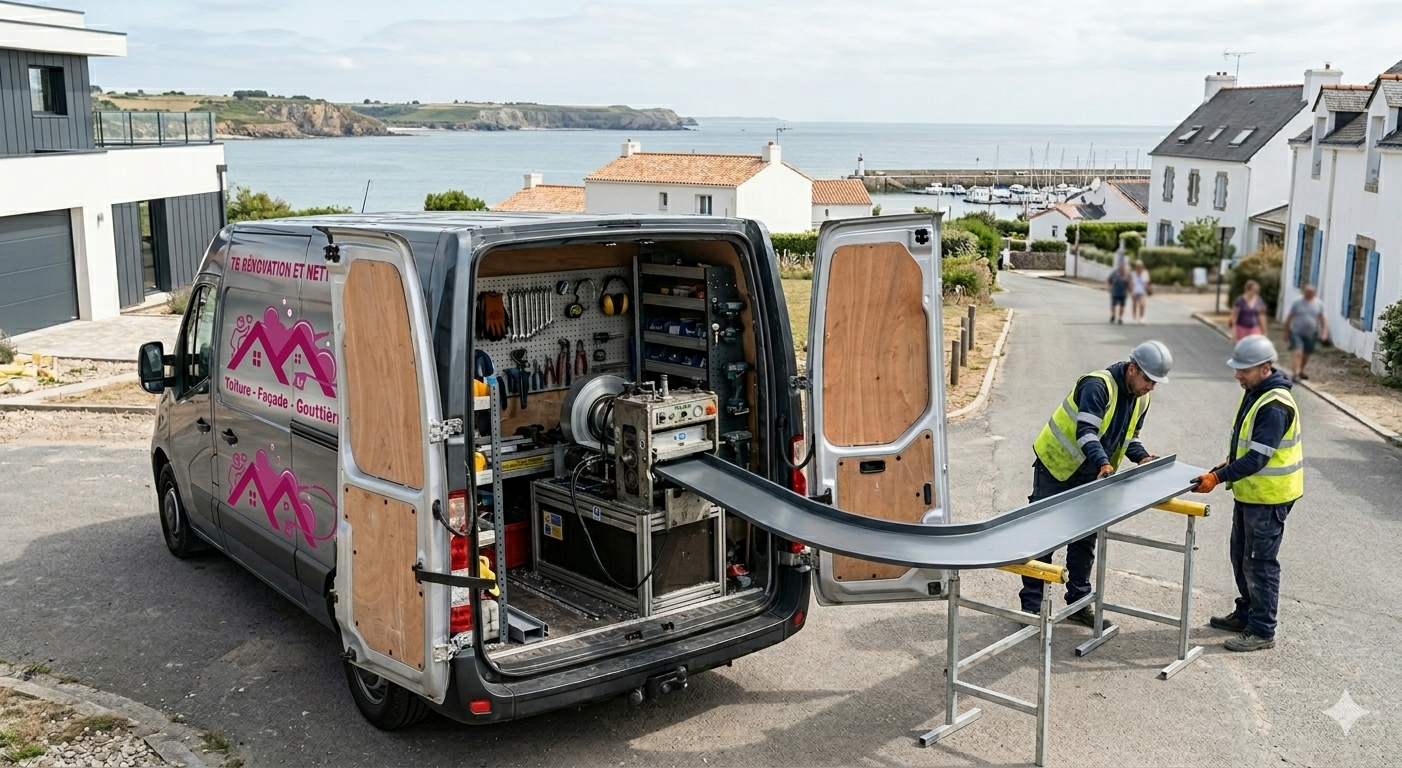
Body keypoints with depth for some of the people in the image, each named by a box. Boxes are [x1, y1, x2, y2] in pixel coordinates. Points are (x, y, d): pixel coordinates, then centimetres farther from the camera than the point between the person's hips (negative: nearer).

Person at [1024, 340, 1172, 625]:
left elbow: (1129, 437, 14)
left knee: (1085, 539, 11)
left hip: (1090, 475, 8)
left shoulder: (1141, 400, 2)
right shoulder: (1098, 385, -24)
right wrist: (1103, 463, -46)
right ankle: (1031, 604, 7)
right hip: (1056, 465, -8)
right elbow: (1086, 431, -33)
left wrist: (1142, 457, -6)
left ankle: (1078, 603, 23)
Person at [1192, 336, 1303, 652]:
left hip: (1268, 498, -10)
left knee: (1260, 563, 0)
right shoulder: (1255, 392, 7)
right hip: (1248, 493, 10)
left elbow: (1257, 458, -28)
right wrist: (1229, 463, 6)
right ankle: (1246, 614, 35)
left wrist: (1218, 477, -31)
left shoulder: (1275, 406, -25)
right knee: (1241, 557, 20)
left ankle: (1262, 631, 10)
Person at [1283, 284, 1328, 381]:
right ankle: (1296, 374, -21)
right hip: (1297, 333, -3)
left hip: (1310, 334, 3)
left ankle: (1300, 371, 37)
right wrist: (1286, 332, 2)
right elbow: (1289, 318, 1)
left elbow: (1322, 319, 9)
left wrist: (1324, 332, 1)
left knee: (1306, 355, 15)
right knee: (1298, 353, -18)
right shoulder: (1297, 302, -4)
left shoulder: (1319, 304, 3)